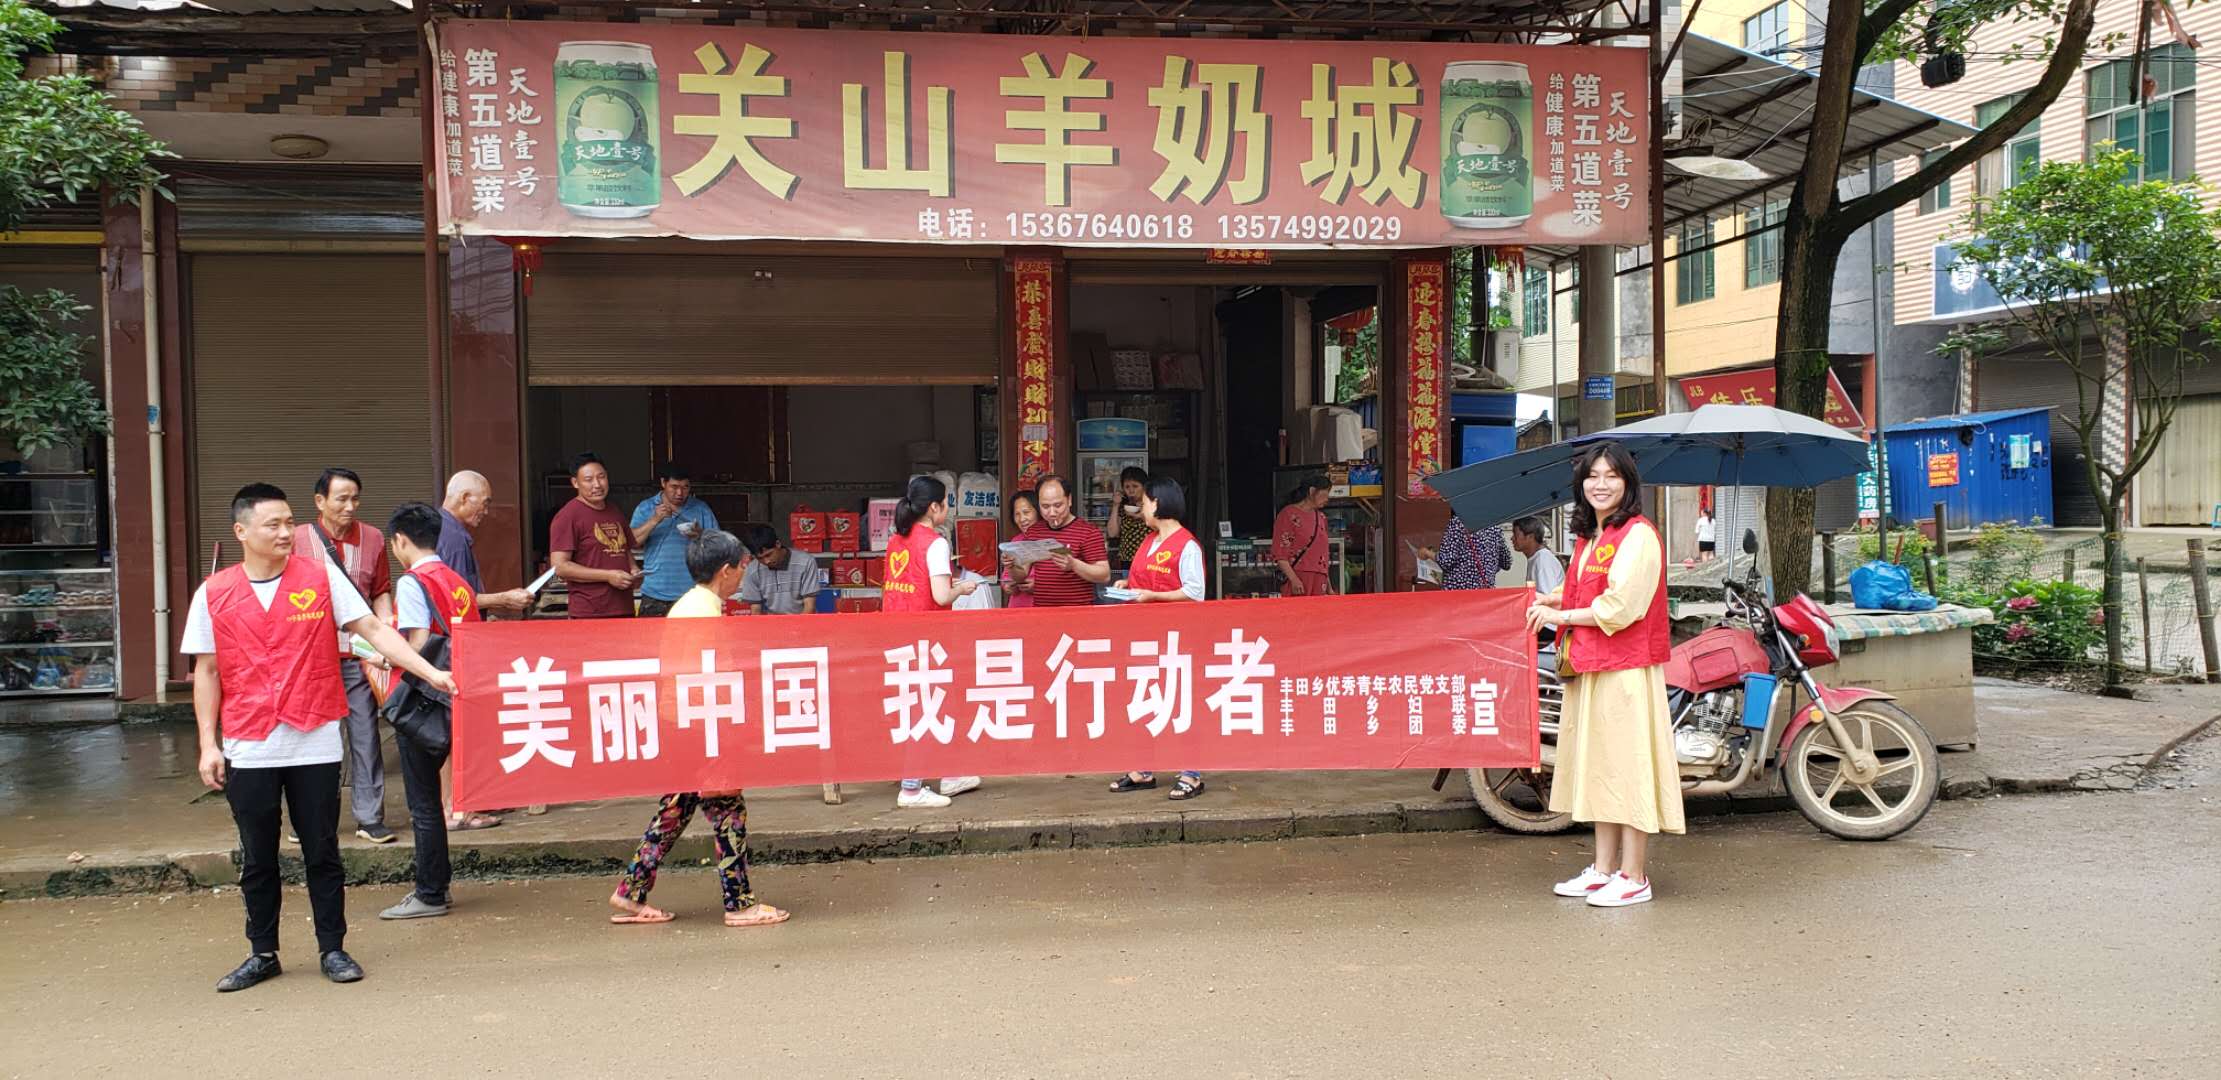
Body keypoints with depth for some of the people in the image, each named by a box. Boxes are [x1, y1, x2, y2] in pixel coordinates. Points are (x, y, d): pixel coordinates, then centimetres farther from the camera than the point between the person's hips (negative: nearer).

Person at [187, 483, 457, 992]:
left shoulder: (321, 575, 0)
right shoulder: (214, 594, 2)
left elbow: (373, 629, -1)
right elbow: (206, 672, 7)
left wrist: (431, 672, -10)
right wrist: (208, 745, 2)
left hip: (315, 744, -1)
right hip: (248, 749, 1)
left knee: (323, 853, 6)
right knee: (257, 859, 10)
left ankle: (332, 949, 18)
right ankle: (262, 954, 24)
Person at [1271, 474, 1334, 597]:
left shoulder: (1321, 517, 19)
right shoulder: (1289, 514, -3)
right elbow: (1279, 554, -9)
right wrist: (1294, 580, -19)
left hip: (1319, 582, 6)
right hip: (1298, 582, -6)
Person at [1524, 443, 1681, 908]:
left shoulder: (1638, 535, -12)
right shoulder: (1588, 537, 16)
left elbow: (1619, 605, -18)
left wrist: (1562, 616, -10)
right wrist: (1550, 600, 10)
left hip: (1627, 665, -9)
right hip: (1588, 665, 9)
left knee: (1626, 765, -4)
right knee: (1597, 765, 13)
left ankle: (1634, 877, 4)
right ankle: (1603, 869, 22)